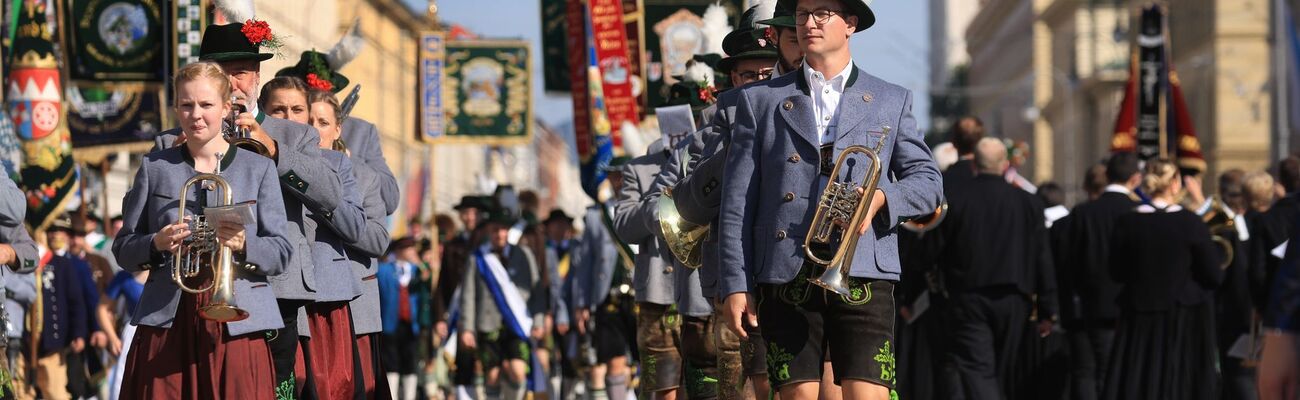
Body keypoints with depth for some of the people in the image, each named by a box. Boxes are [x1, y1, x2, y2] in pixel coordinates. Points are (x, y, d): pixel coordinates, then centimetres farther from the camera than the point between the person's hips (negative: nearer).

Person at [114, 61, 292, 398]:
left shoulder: (259, 169, 9)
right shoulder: (155, 167, 12)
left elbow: (281, 255, 4)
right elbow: (123, 250, 11)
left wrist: (244, 244, -16)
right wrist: (156, 244, -10)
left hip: (236, 323, -1)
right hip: (167, 322, 1)